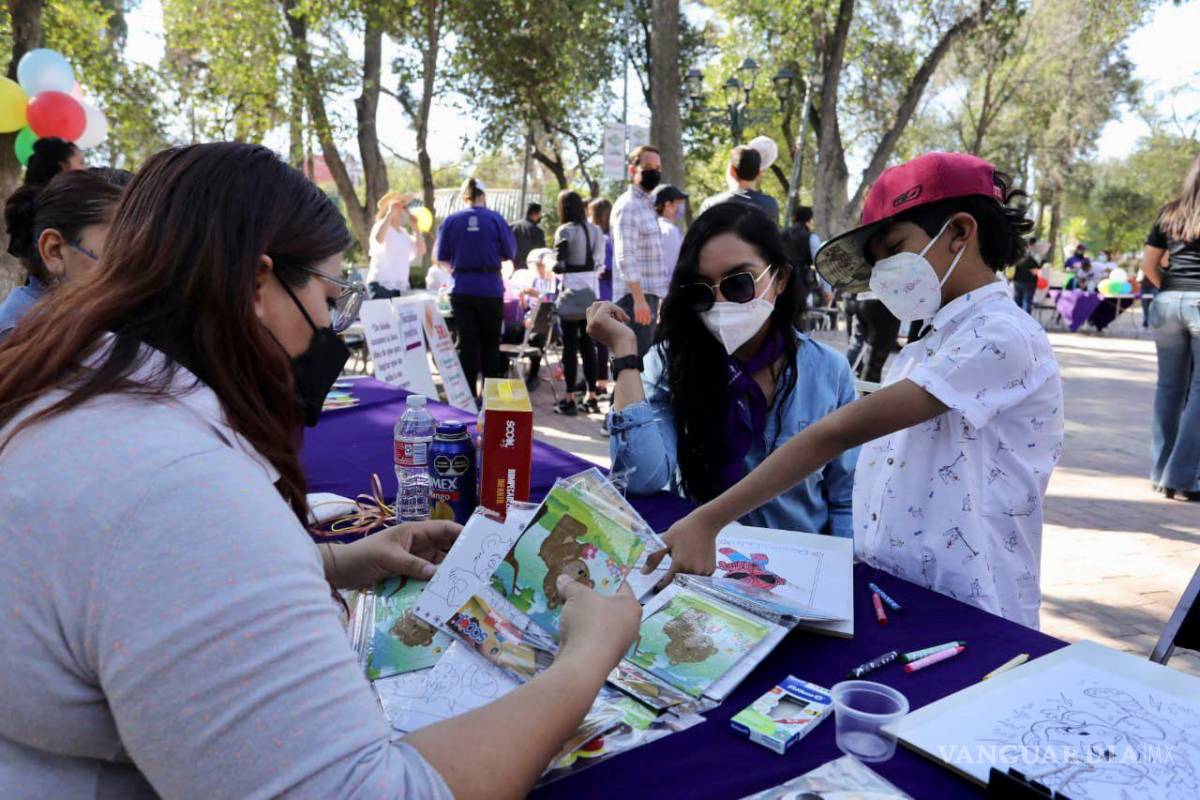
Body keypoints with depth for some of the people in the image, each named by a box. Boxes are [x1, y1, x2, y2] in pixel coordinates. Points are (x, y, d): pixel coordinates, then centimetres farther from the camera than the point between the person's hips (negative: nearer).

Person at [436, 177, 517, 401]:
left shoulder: (451, 220, 0)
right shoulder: (495, 219, -4)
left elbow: (442, 258, 4)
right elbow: (510, 254, 2)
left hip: (462, 289, 1)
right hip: (491, 288, -1)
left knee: (468, 342, 7)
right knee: (490, 342, 10)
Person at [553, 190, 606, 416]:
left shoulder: (565, 231, -9)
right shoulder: (595, 230, 9)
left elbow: (559, 266, -12)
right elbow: (600, 263, 9)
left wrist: (554, 266, 9)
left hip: (571, 291, -6)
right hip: (592, 291, 6)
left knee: (570, 346, -1)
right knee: (588, 344, 11)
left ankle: (570, 399, 2)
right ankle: (592, 396, 15)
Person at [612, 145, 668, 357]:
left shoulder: (647, 205, 19)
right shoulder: (627, 206, -10)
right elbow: (625, 258, -19)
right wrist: (639, 298, -25)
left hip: (649, 294, 10)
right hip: (636, 296, -10)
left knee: (645, 357, 14)